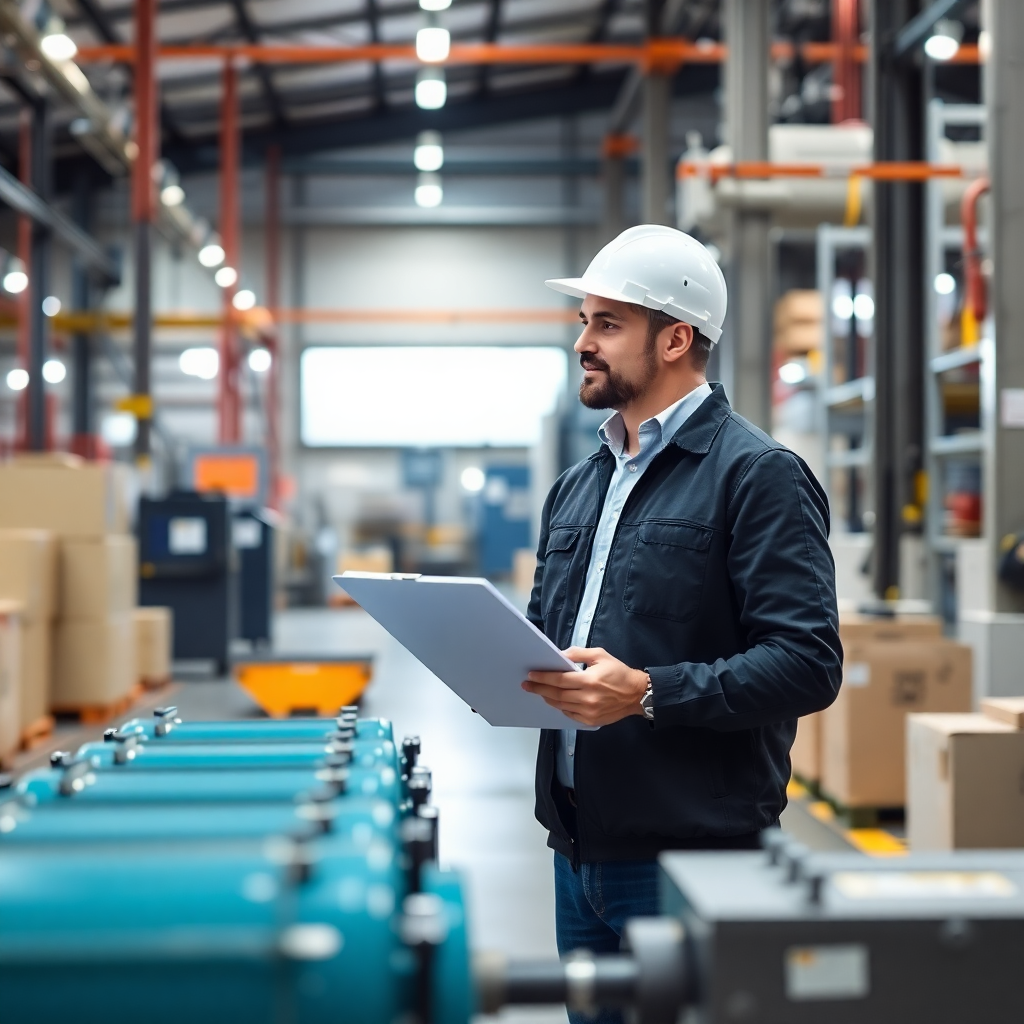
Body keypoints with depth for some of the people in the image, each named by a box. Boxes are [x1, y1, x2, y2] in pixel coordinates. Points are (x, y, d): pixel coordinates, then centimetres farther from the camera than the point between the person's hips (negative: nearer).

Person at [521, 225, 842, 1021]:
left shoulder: (758, 475, -9)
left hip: (692, 849, -7)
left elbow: (807, 662, -18)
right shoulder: (579, 485, 16)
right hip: (580, 845, 7)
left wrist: (649, 693, -25)